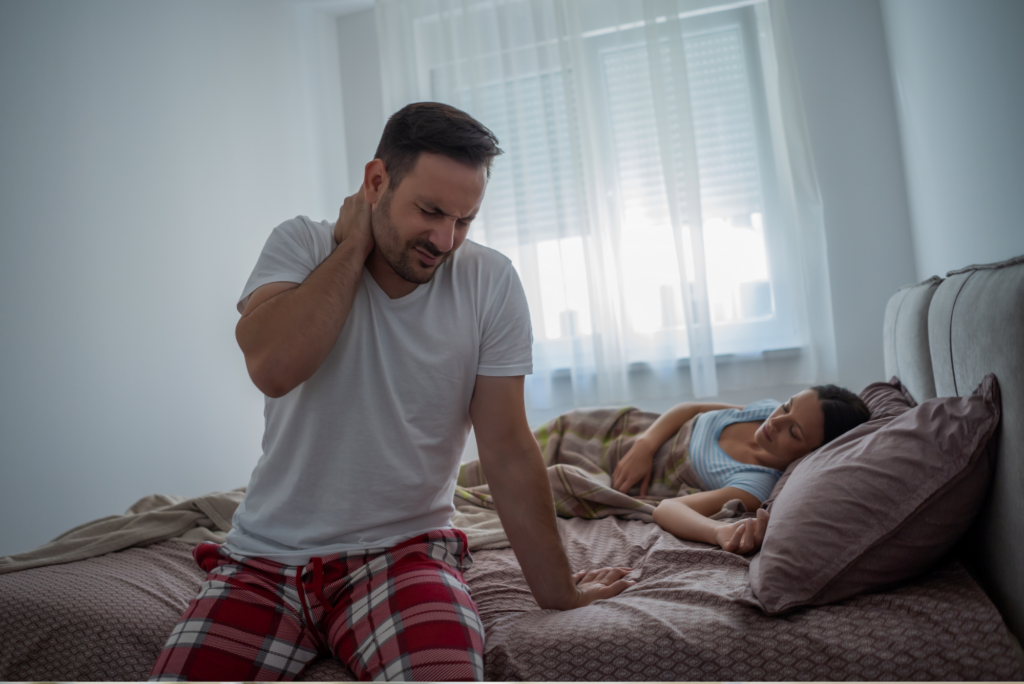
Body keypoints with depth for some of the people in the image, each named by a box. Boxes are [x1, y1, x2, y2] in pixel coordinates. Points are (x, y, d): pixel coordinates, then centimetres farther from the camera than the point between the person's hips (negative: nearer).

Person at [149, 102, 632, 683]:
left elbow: (508, 452, -3)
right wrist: (354, 246, -14)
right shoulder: (302, 244, -3)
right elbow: (272, 367, -23)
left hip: (405, 549, -1)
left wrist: (558, 592, -1)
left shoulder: (490, 283, -6)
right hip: (267, 556, 2)